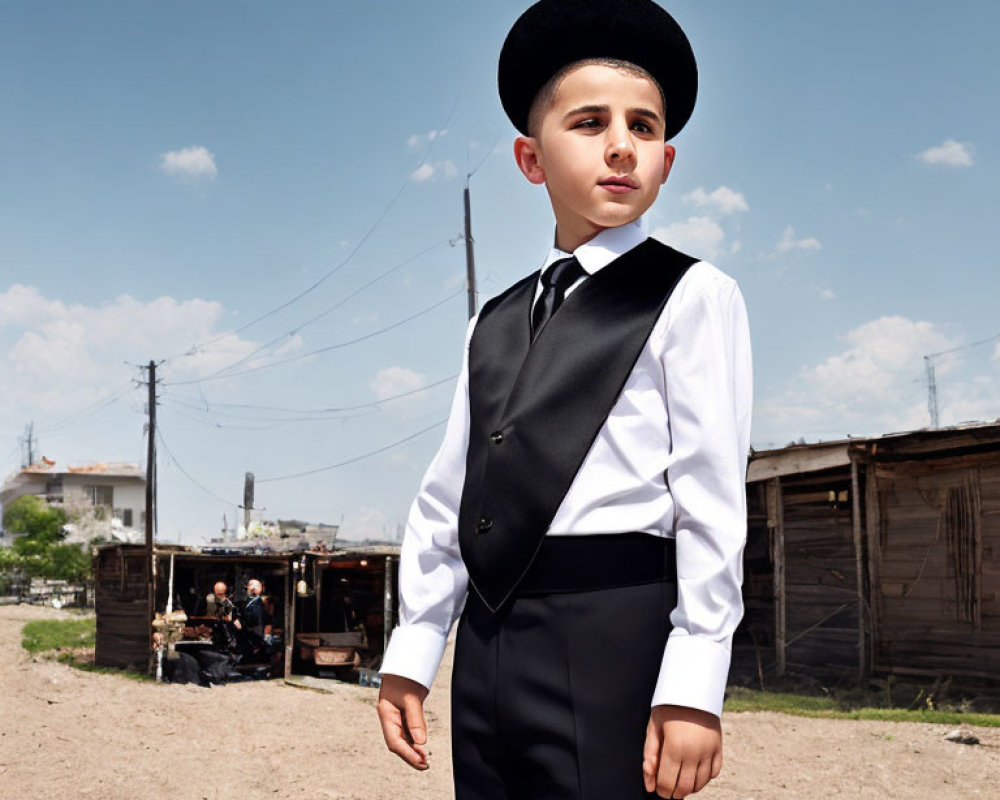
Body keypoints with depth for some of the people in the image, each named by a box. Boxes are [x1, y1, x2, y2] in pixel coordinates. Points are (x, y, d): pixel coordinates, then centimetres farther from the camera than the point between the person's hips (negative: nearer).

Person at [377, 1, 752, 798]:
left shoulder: (693, 295, 0)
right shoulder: (494, 325, 17)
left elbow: (710, 494, -7)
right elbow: (446, 494, 15)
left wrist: (693, 687, -12)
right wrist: (411, 656, 12)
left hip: (611, 634, -5)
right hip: (487, 644, 6)